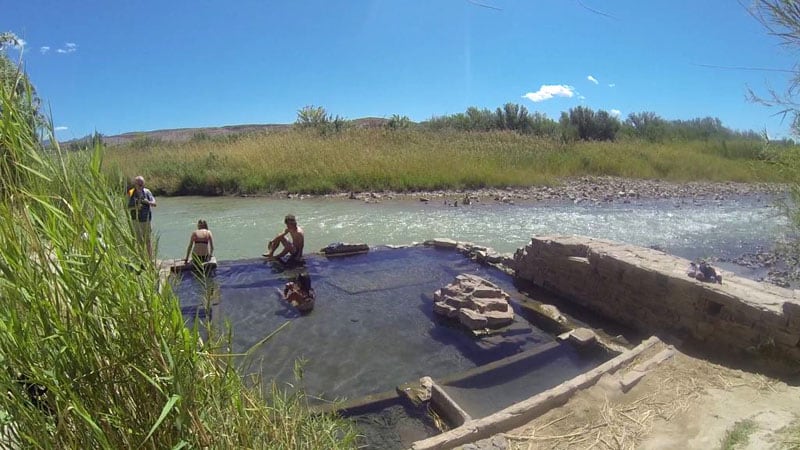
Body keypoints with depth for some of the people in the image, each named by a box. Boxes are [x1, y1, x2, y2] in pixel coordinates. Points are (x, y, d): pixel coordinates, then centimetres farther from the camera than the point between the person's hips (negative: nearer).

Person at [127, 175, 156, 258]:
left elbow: (154, 204, -3)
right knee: (139, 239, 5)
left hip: (145, 219, -1)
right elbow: (128, 208, 2)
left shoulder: (147, 192, 1)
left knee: (147, 239, 2)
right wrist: (135, 207, -18)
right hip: (135, 219, 1)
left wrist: (148, 202, -24)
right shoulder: (131, 193, 2)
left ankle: (150, 258, 6)